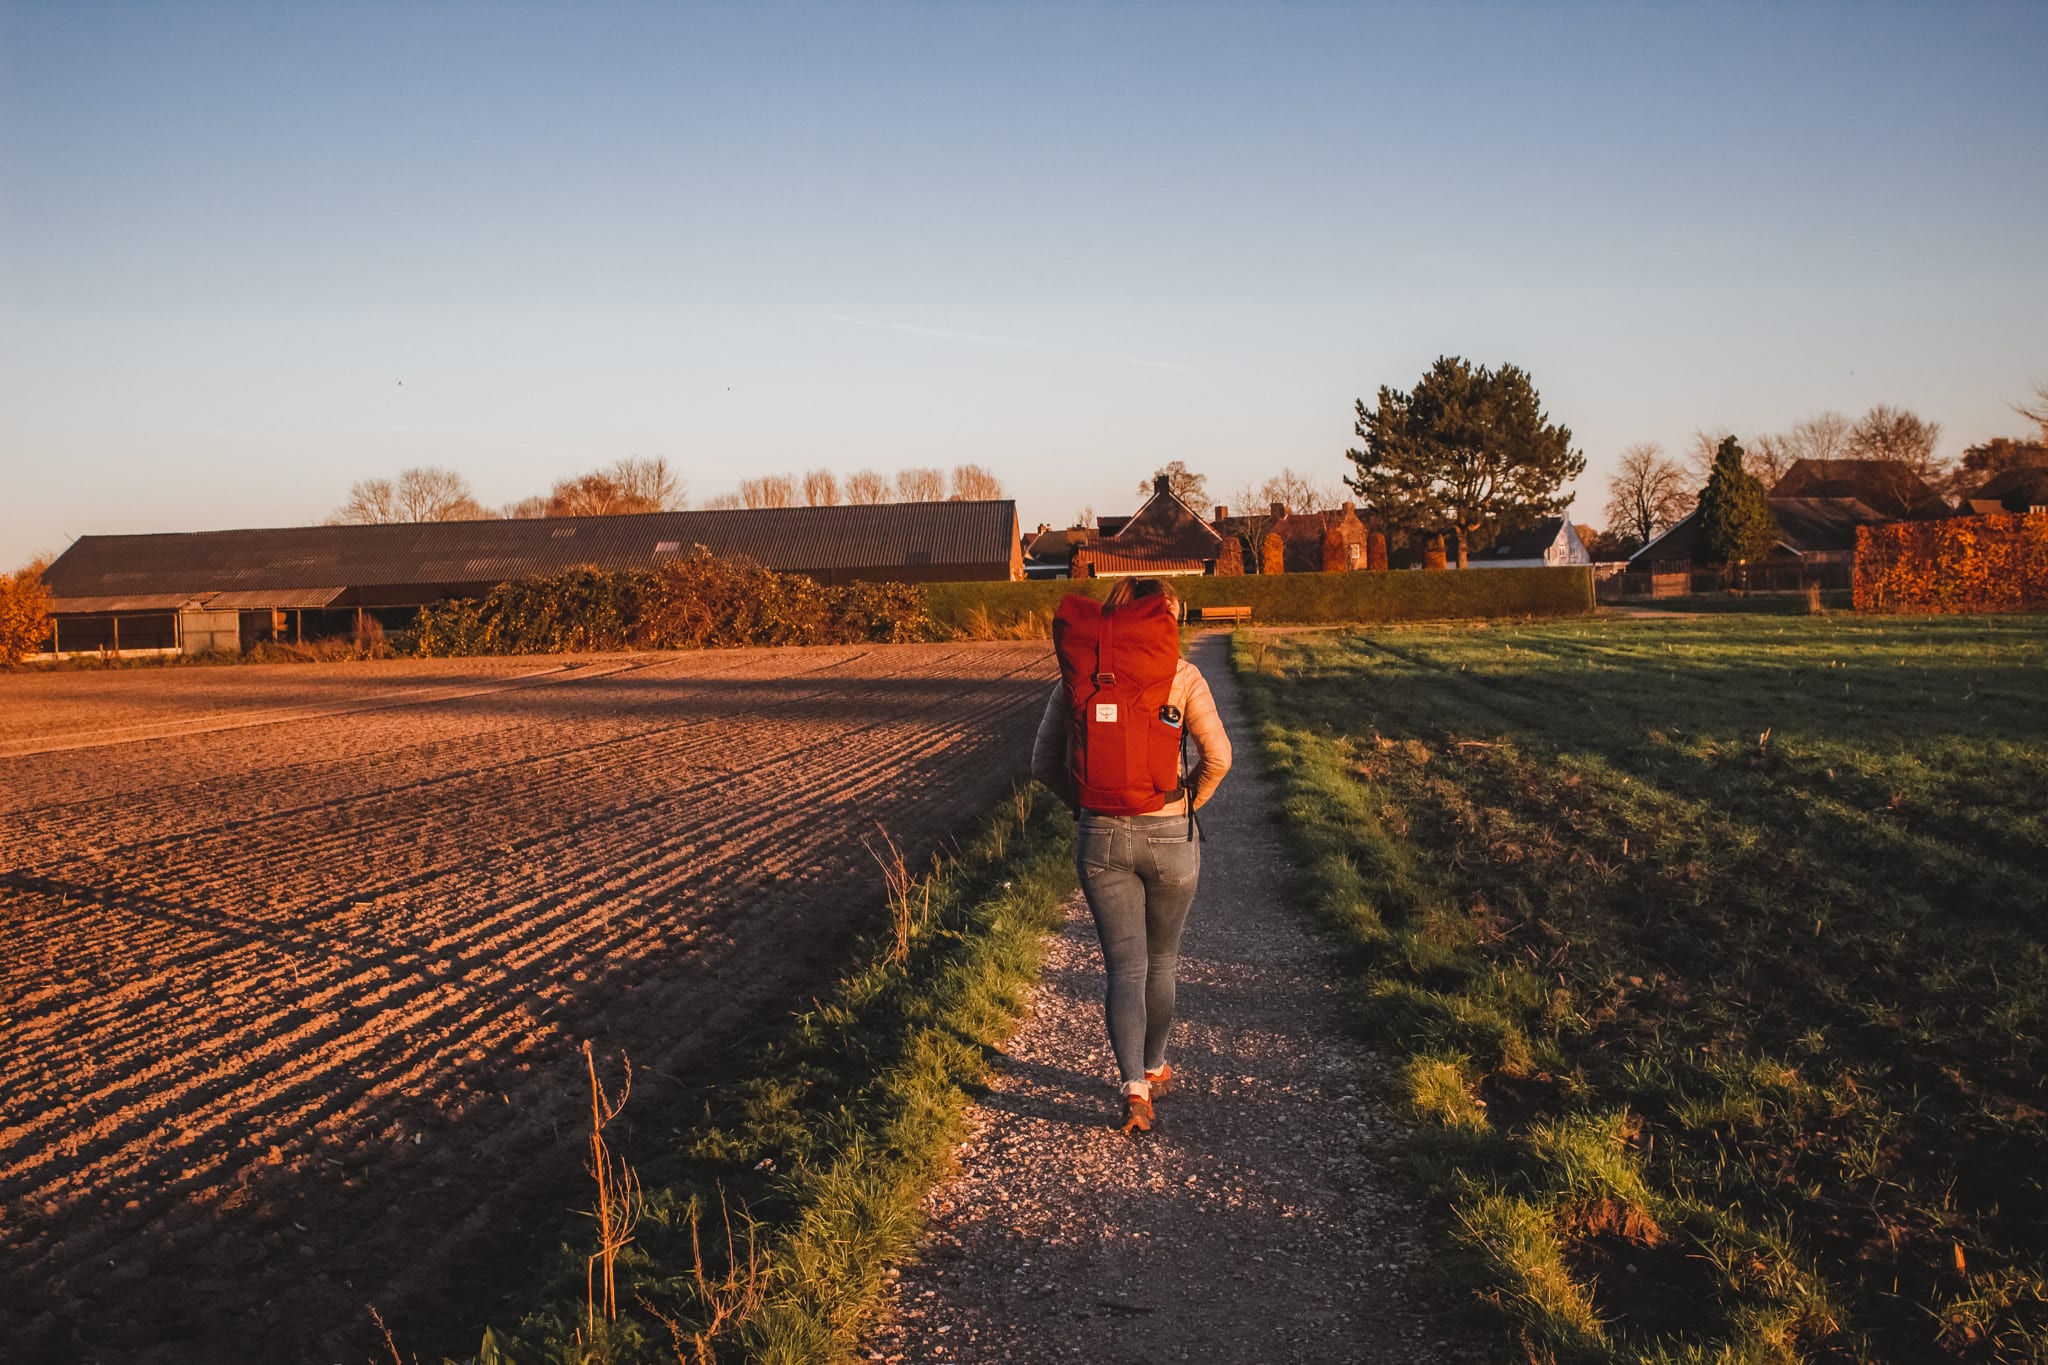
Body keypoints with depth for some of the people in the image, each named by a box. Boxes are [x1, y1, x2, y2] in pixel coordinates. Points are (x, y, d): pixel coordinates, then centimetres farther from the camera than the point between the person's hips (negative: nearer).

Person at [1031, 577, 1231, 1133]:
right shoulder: (1181, 676, -6)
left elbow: (1044, 763, 0)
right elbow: (1217, 755, -14)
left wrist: (1088, 801, 11)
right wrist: (1189, 800, 2)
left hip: (1101, 838, 1)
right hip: (1169, 836, -1)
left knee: (1124, 966, 7)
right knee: (1161, 960, 19)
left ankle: (1134, 1088, -8)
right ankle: (1154, 1069, 35)